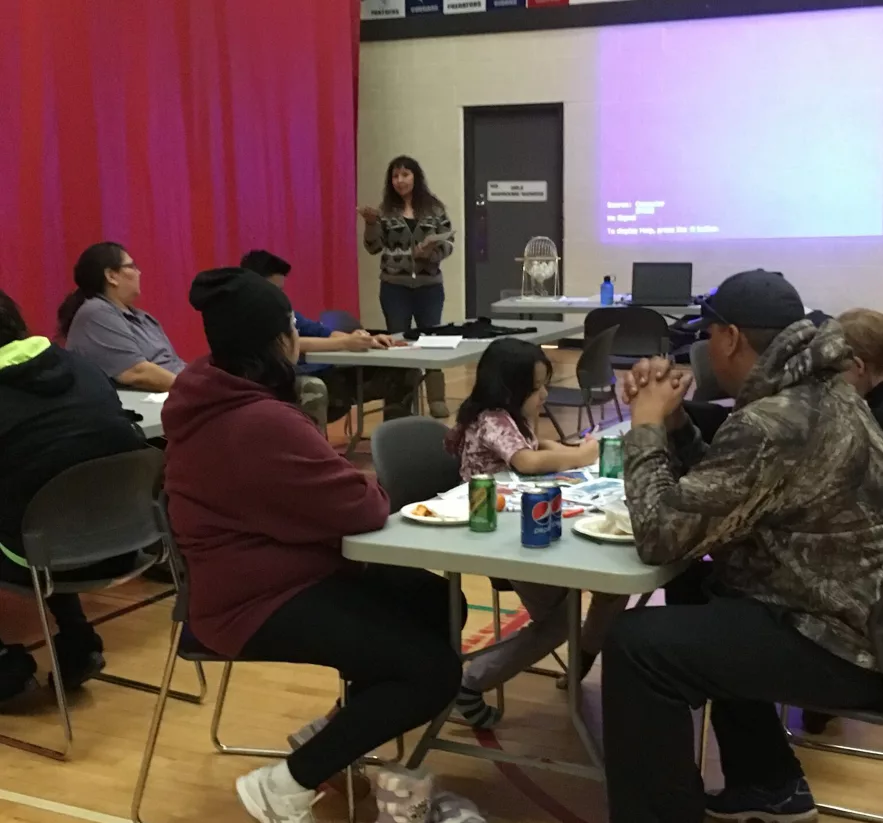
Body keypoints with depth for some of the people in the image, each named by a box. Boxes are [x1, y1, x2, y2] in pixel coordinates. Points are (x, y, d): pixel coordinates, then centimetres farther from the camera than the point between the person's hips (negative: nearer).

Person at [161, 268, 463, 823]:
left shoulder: (212, 402, 5)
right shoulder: (261, 422, -28)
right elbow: (361, 509, -24)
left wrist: (354, 485, 0)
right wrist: (374, 489, -2)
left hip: (266, 574, 11)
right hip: (260, 601, -11)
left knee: (436, 601, 12)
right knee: (436, 671, -14)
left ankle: (345, 725, 20)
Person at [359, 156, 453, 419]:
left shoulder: (434, 208, 1)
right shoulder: (386, 210, 3)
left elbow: (448, 244, -1)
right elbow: (373, 247, 0)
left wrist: (431, 251, -21)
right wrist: (371, 223, -17)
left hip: (429, 286, 0)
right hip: (394, 287, 1)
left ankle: (437, 400, 12)